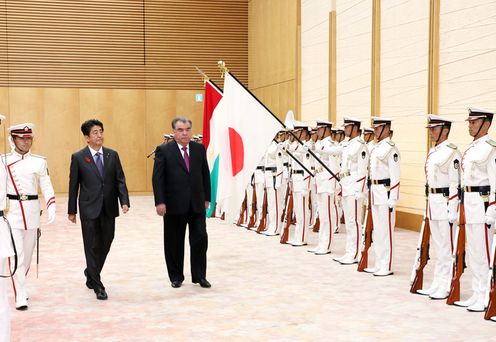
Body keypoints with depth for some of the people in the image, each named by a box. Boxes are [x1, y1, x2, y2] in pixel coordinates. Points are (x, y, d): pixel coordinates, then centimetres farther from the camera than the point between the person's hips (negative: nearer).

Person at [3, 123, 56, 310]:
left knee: (27, 254, 13)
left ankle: (21, 287, 35)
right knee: (17, 256, -8)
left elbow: (47, 186, 2)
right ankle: (20, 297, -4)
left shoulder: (39, 161, 4)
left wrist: (51, 207, -10)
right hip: (11, 212, -3)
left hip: (32, 212, 3)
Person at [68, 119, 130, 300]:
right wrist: (72, 210, 1)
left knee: (105, 244, 11)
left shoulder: (112, 155, 5)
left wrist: (124, 201, -10)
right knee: (92, 246, 0)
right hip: (89, 209, -3)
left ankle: (91, 273, 36)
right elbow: (73, 185, 1)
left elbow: (120, 180, 4)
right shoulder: (78, 157, -2)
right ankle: (97, 286, 8)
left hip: (109, 208, 3)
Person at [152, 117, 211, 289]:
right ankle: (176, 277, 20)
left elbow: (205, 175, 11)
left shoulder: (199, 149, 7)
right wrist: (159, 202, -14)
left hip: (197, 204, 3)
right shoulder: (164, 150, -4)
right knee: (174, 242, 7)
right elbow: (157, 178, -7)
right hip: (174, 204, -3)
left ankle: (199, 276, 14)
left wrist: (207, 198, 9)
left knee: (200, 239, 1)